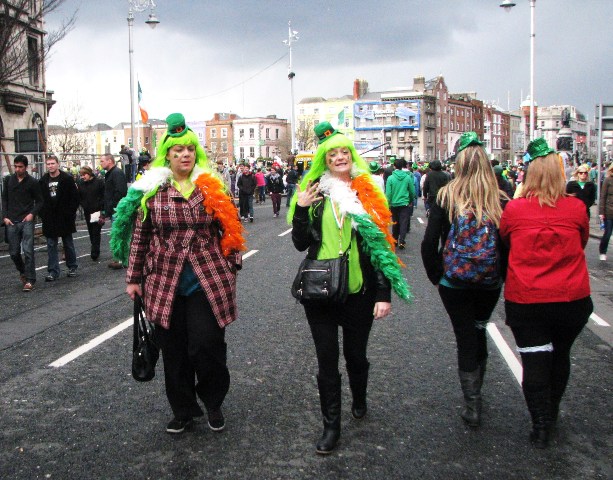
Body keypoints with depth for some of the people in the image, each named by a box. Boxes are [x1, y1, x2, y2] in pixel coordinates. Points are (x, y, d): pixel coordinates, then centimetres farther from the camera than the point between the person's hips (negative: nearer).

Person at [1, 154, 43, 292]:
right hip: (11, 222, 3)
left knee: (28, 250, -10)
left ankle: (29, 280, -5)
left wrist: (32, 214, -11)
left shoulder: (32, 182, -1)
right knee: (14, 252, 7)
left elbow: (39, 201, 4)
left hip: (27, 221, -3)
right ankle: (23, 272, 32)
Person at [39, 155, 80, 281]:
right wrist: (42, 214, 3)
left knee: (68, 244, 8)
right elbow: (39, 199, 12)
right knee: (51, 245, 1)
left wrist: (71, 213, -9)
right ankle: (53, 271, 3)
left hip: (64, 217, -3)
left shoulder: (67, 178, -4)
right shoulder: (43, 181, 7)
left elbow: (74, 197, -4)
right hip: (49, 219, 3)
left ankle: (72, 267, 21)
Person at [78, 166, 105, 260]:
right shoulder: (81, 185, 10)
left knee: (96, 233, -7)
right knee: (91, 232, 9)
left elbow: (104, 197, -6)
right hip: (87, 213, 5)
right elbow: (79, 199, 11)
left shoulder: (99, 182, -4)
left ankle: (94, 253, -6)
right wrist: (84, 206, -8)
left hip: (97, 212, -5)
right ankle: (95, 252, 19)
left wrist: (101, 210, -12)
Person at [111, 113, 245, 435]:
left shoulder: (212, 186, 3)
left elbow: (229, 230, 9)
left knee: (207, 345, -3)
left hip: (208, 282, -1)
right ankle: (182, 410, 26)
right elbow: (140, 237, 6)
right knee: (174, 350, 8)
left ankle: (213, 404, 22)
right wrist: (134, 279, 6)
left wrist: (232, 268, 7)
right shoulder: (150, 190, 2)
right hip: (165, 285, 1)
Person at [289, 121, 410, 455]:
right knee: (326, 359, 3)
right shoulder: (315, 193, 2)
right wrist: (301, 209, -13)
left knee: (355, 353, 14)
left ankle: (359, 401, 44)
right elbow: (300, 244, 2)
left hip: (360, 290, 0)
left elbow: (382, 245, 1)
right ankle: (331, 426, 16)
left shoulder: (368, 194, 1)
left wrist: (384, 294, -4)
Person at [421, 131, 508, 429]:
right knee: (479, 332, 23)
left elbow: (429, 243, -10)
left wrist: (436, 276, 3)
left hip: (454, 283, -2)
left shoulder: (445, 197, -9)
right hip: (491, 283, 2)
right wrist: (503, 276, 9)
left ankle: (472, 407, 13)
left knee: (466, 338, 10)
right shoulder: (502, 201, -8)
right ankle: (475, 392, 39)